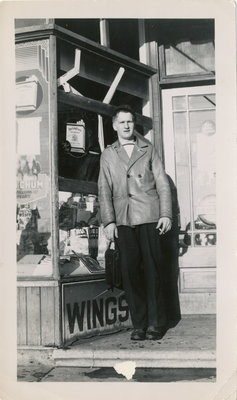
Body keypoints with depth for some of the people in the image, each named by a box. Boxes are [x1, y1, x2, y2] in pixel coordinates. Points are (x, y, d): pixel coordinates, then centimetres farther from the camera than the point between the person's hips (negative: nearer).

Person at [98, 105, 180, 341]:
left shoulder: (148, 150, 14)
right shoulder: (107, 155, 15)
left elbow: (162, 183, 9)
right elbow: (104, 191, 9)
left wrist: (166, 214, -1)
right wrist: (108, 221, -2)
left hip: (149, 217, -1)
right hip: (122, 221, 1)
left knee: (153, 269, -1)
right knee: (130, 270, -2)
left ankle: (156, 323, 9)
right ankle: (139, 324, 7)